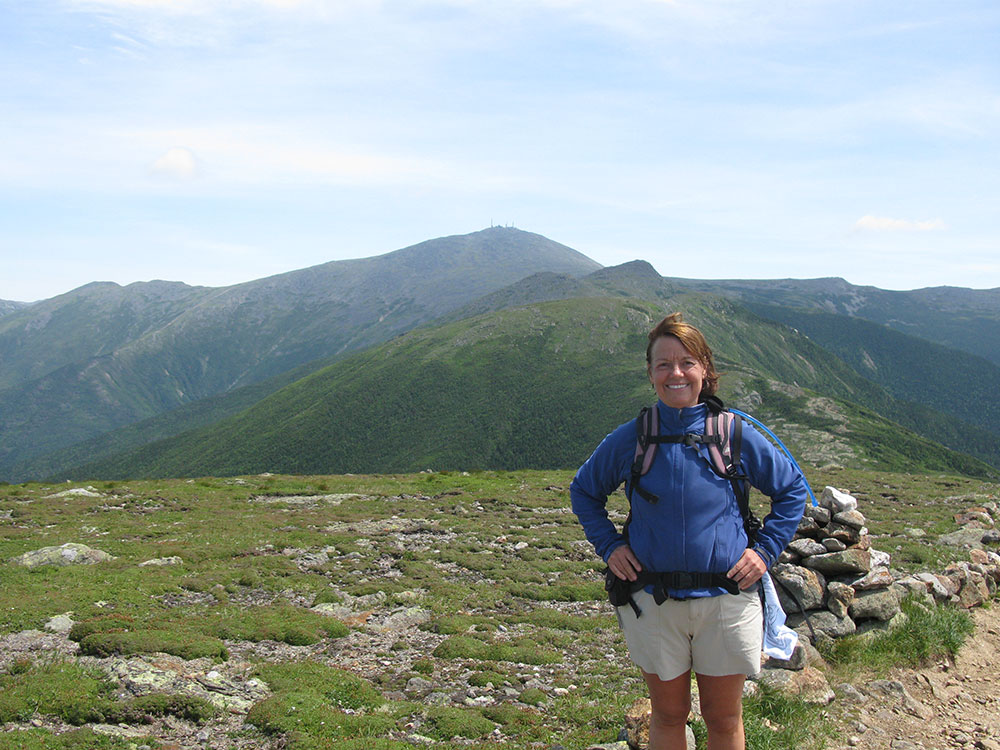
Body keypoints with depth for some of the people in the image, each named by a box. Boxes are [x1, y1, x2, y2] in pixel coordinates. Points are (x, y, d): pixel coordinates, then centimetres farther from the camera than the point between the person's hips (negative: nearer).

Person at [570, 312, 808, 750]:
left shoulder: (736, 435, -4)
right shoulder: (629, 440, -3)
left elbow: (793, 490, 10)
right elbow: (584, 491, 14)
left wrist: (766, 550, 1)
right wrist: (609, 546, 2)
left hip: (725, 600, 0)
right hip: (653, 602, 0)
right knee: (668, 714, 13)